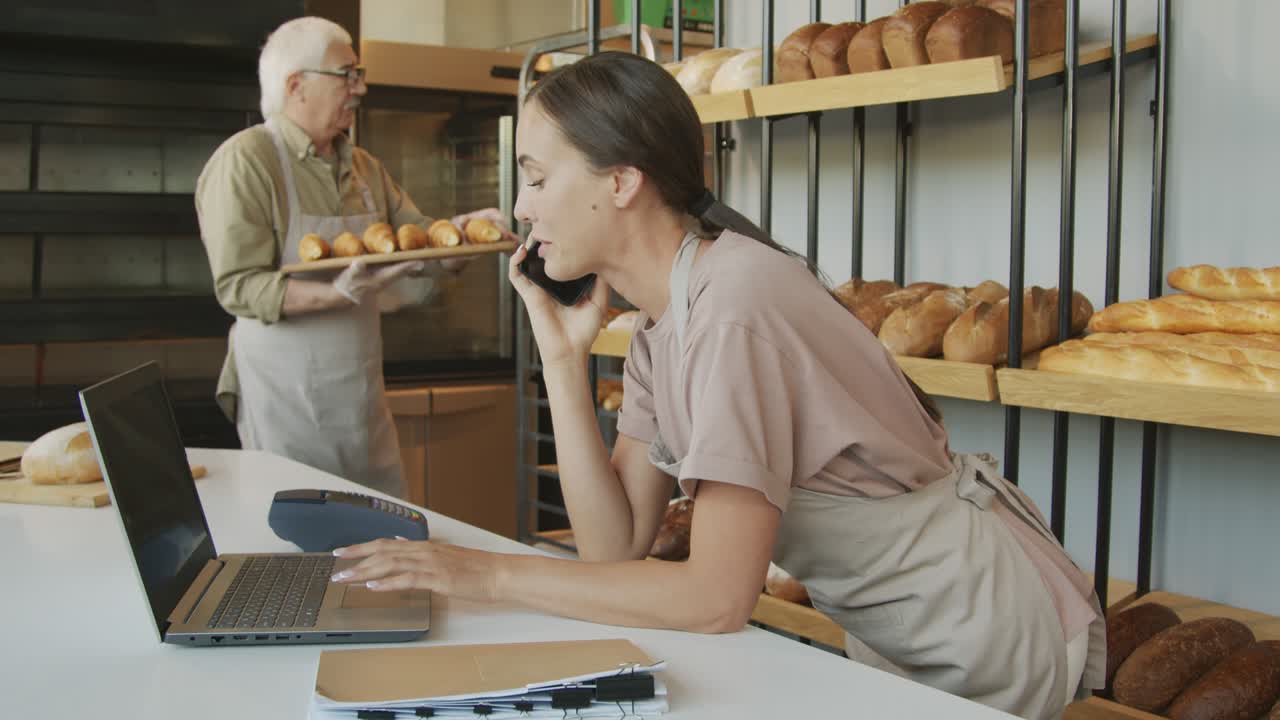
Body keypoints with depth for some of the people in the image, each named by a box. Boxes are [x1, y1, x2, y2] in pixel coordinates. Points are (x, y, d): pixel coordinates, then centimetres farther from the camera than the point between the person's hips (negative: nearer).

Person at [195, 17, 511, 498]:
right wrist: (336, 295, -32)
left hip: (363, 395, 7)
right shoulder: (244, 160, -11)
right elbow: (238, 286, -18)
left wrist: (459, 232, -7)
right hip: (287, 401, -7)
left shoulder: (364, 167, 12)